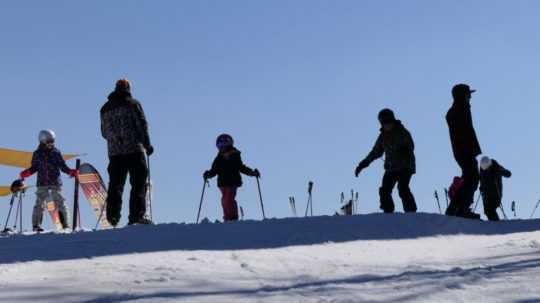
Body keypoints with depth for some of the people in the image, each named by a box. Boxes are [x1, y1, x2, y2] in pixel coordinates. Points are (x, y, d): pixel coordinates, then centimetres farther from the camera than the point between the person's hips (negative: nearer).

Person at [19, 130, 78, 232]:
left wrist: (71, 172, -10)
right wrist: (25, 173, -6)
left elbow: (63, 166, 6)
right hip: (42, 184, 0)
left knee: (60, 204, -3)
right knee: (39, 204, -2)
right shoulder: (37, 154, 6)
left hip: (56, 183, 0)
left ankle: (66, 225, 2)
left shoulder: (56, 153, 5)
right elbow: (34, 168, 12)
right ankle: (36, 225, 7)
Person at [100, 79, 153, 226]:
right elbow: (142, 125, -5)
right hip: (134, 149, -4)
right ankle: (136, 215, -12)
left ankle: (113, 216, -3)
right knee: (138, 183, -3)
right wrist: (147, 144, 0)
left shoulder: (105, 108, 15)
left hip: (114, 152, 4)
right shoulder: (133, 103, 1)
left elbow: (104, 132, 20)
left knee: (115, 185, 6)